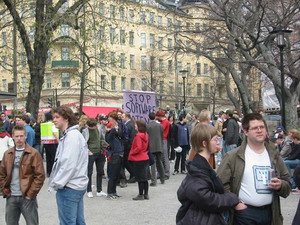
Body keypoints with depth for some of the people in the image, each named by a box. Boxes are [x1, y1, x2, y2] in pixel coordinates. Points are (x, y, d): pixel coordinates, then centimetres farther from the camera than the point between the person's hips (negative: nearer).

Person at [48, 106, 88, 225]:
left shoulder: (72, 136, -15)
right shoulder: (68, 135, 17)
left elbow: (69, 164, -21)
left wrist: (56, 183, -15)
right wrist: (56, 181, 12)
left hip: (69, 188, -10)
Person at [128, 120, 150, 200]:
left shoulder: (138, 136, -18)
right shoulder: (145, 135, 8)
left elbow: (139, 148, -23)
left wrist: (131, 152, -10)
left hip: (138, 159, -8)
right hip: (145, 158, 8)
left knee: (140, 179, -1)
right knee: (145, 178, 13)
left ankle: (141, 195, 5)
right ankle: (146, 194, 18)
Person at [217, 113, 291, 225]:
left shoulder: (274, 155, 9)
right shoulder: (233, 156, -6)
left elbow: (287, 184, 15)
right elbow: (221, 184, -9)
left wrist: (280, 185, -6)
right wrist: (236, 204, -12)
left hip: (270, 213, 4)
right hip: (244, 214, -4)